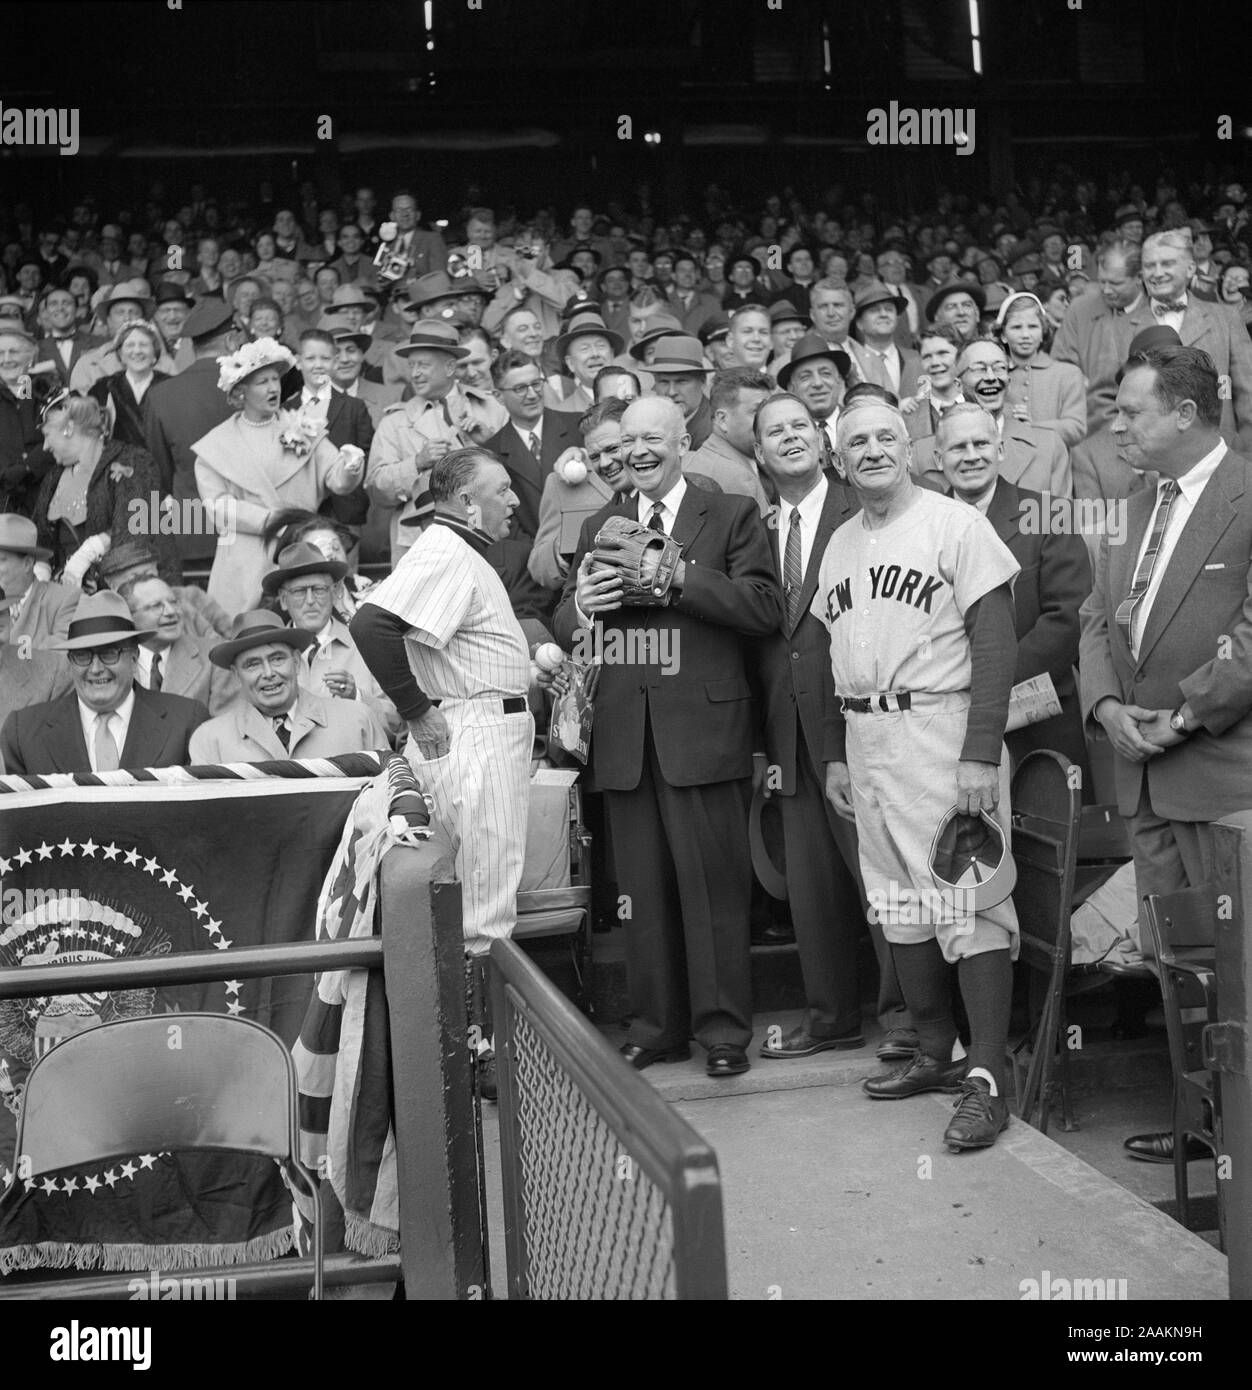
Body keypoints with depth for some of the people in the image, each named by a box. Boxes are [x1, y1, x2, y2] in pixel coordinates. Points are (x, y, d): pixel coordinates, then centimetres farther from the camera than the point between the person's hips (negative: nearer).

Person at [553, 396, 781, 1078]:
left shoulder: (733, 516, 4)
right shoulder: (599, 528, 17)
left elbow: (763, 608, -8)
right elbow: (565, 628, 14)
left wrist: (681, 576, -17)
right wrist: (580, 608, -9)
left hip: (703, 726, -4)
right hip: (625, 734, 4)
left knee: (714, 885, -1)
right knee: (642, 889, 10)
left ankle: (723, 1028, 10)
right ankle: (655, 1026, 20)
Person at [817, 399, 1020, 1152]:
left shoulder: (957, 524, -6)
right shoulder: (840, 543, 14)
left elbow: (994, 644, -12)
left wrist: (982, 753, -18)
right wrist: (836, 753, 13)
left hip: (942, 730, -7)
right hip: (866, 739, 7)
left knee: (970, 904, -7)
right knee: (900, 904, 11)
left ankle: (988, 1079, -2)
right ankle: (936, 1052, 23)